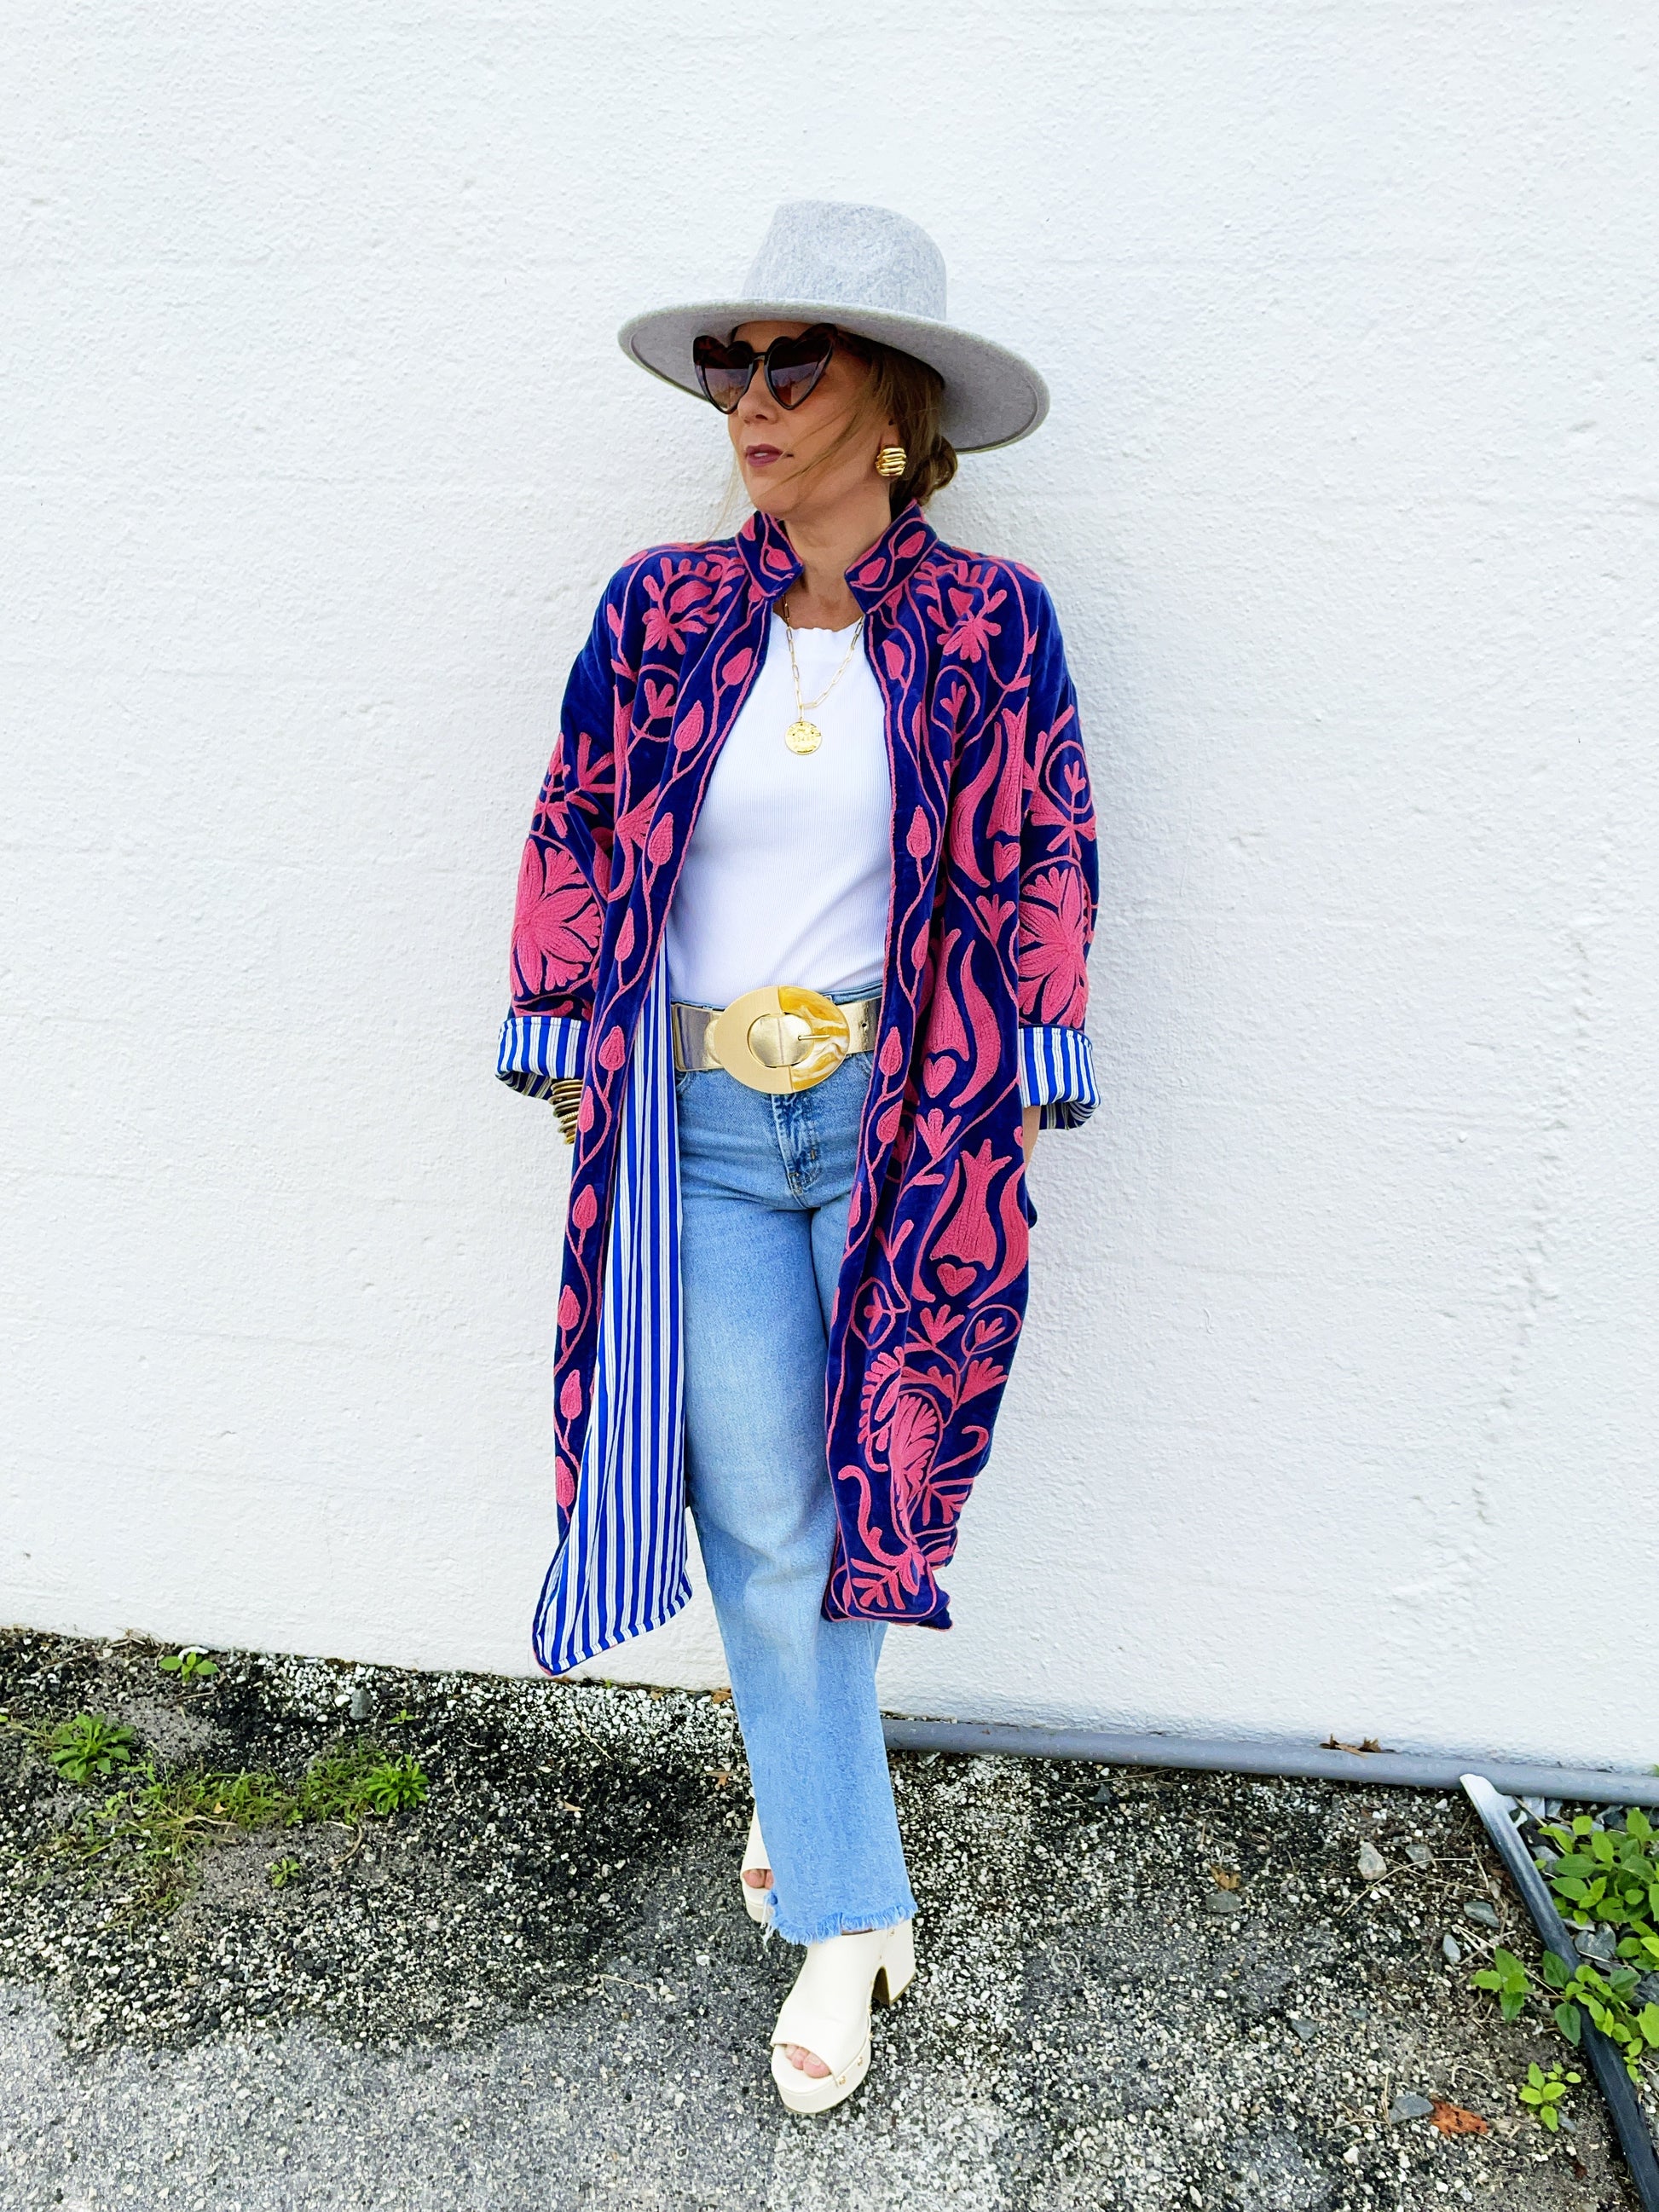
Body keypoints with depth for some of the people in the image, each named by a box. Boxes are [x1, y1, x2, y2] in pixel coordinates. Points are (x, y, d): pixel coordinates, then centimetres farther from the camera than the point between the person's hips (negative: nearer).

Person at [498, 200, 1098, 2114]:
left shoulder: (989, 625, -1)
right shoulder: (659, 611, 1)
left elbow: (1042, 867, 2)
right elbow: (576, 840, 6)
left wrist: (1024, 1102, 1)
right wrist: (571, 1063, 5)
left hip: (902, 1126, 0)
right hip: (699, 1128, 1)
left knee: (859, 1475, 12)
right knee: (760, 1512, 4)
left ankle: (794, 1770, 45)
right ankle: (848, 1909, 26)